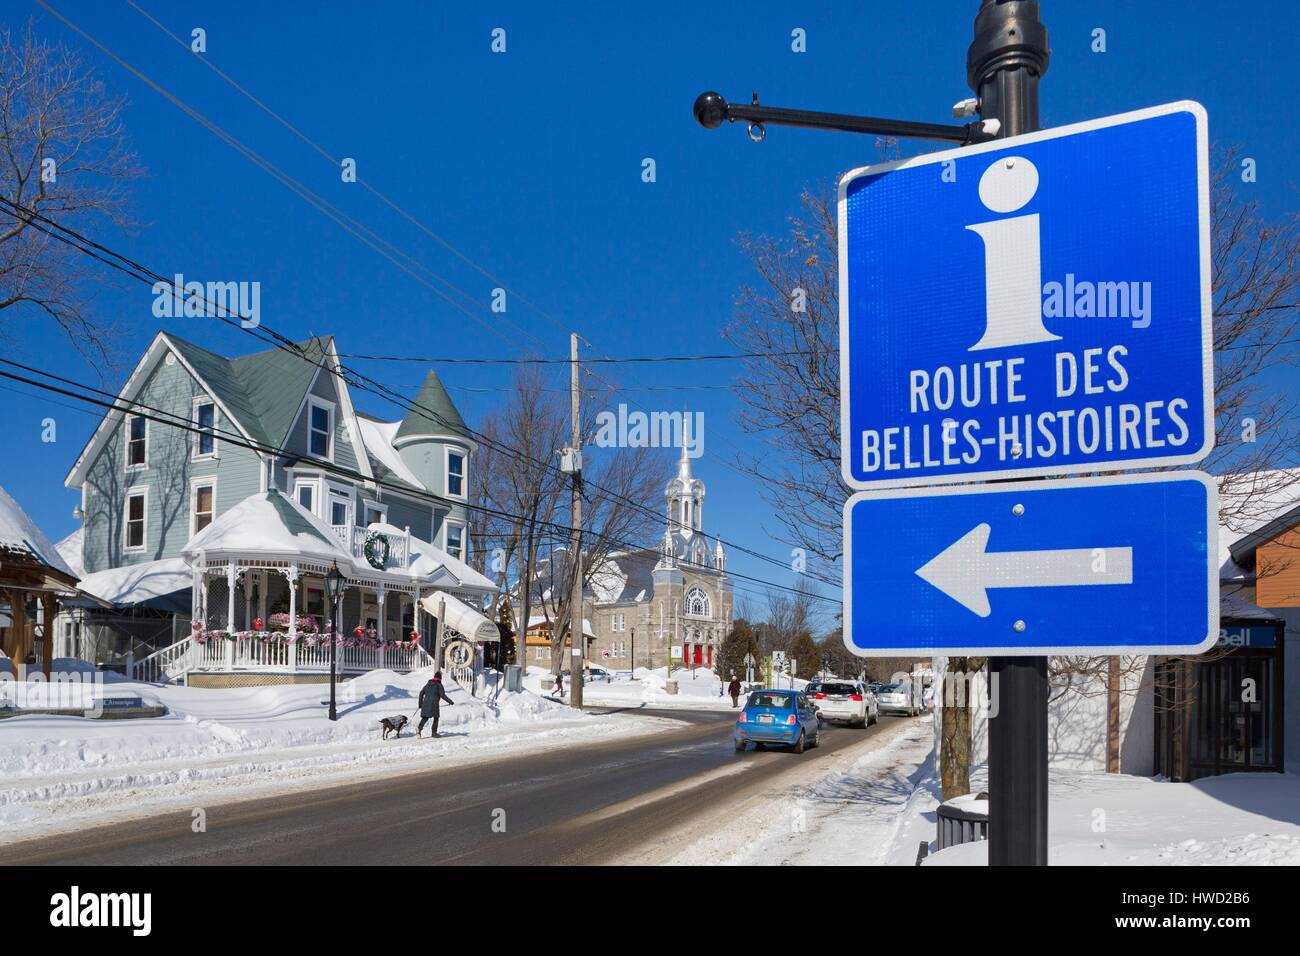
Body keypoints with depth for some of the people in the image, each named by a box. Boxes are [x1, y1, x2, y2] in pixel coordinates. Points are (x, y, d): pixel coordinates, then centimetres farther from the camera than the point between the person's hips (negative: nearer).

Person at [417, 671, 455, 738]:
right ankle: (434, 732, 6)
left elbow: (421, 693, 14)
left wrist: (420, 704, 20)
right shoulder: (439, 685, -2)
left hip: (425, 703, 5)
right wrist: (451, 702, -6)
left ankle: (419, 728, -19)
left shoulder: (428, 684, 15)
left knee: (425, 718, 6)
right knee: (436, 717, 9)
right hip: (434, 704, -5)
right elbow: (443, 695, -10)